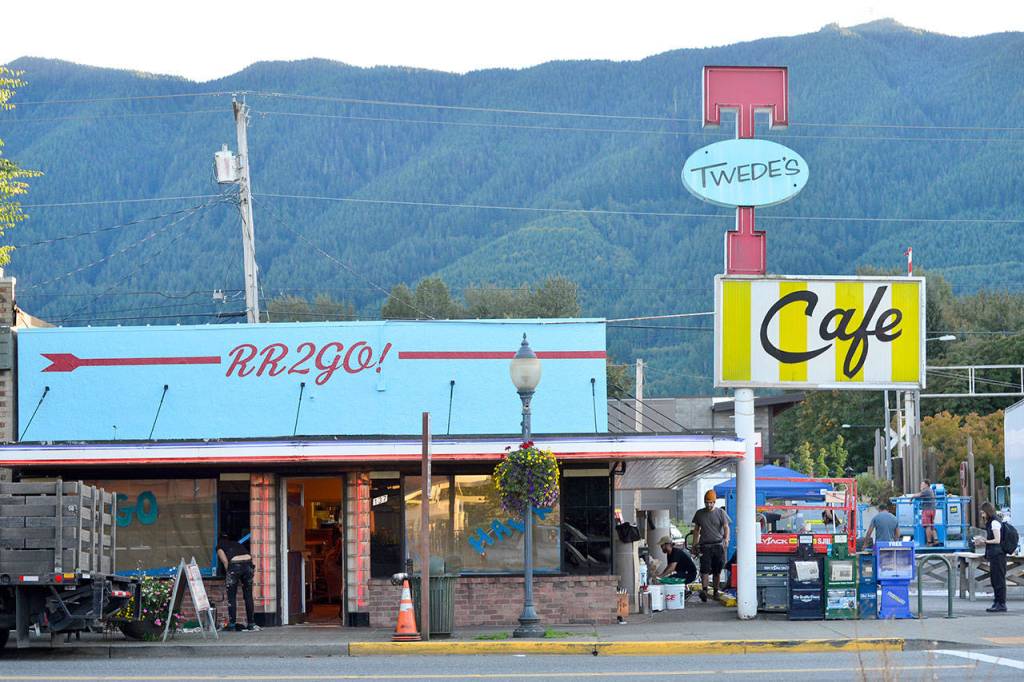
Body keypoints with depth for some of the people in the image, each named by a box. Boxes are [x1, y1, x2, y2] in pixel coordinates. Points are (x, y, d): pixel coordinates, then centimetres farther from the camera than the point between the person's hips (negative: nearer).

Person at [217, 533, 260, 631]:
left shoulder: (220, 546, 19)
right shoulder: (236, 544, 33)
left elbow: (225, 561, 4)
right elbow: (250, 556, 23)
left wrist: (228, 573, 13)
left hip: (235, 565, -4)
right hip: (248, 563, 4)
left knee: (231, 597, 6)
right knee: (248, 596, 12)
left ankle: (232, 624, 4)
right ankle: (251, 624, 12)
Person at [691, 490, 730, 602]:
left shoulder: (721, 513, 6)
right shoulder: (699, 514, 12)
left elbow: (726, 527, 1)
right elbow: (696, 530, 19)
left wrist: (726, 539, -17)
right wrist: (694, 544, 14)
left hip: (718, 545, 0)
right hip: (705, 546, 0)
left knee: (717, 571, 3)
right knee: (705, 569, -14)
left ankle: (716, 592, 13)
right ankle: (704, 590, -23)